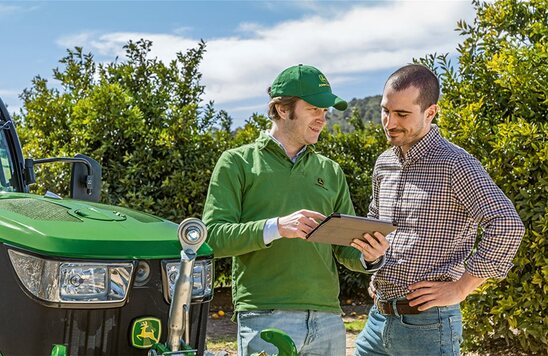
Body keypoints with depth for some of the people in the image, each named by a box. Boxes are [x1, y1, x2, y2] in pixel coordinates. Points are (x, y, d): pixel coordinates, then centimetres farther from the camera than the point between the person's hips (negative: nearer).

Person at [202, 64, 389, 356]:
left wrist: (369, 257, -7)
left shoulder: (331, 172, 16)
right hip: (265, 317, -5)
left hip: (327, 318, 5)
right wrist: (275, 227, -21)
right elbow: (212, 236, -8)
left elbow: (347, 249, 16)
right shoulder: (238, 163, 3)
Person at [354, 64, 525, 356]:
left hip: (427, 323, -6)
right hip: (378, 318, 7)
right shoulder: (383, 164, 9)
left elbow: (507, 225, -22)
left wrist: (460, 288, -17)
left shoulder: (454, 164, -13)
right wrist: (374, 272, 13)